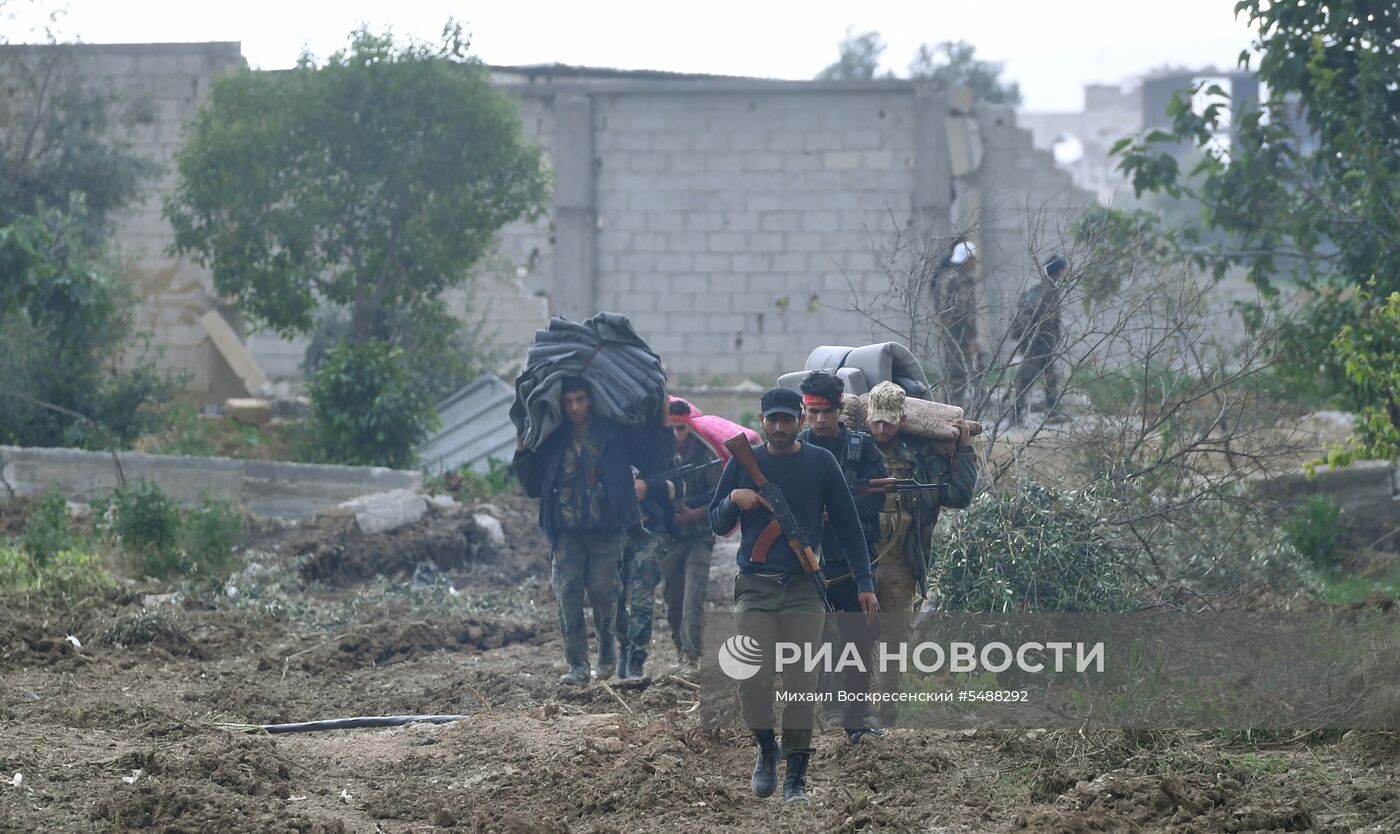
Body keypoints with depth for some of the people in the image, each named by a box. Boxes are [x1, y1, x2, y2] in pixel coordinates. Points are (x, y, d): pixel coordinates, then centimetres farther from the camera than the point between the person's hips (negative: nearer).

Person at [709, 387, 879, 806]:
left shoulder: (820, 463, 5)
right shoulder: (744, 461, 8)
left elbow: (847, 525, 7)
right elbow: (717, 524, 12)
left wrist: (864, 583, 1)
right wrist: (734, 501, -11)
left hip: (804, 587, -1)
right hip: (754, 586, 1)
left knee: (801, 682, -6)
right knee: (752, 678, -12)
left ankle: (796, 777, 0)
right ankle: (766, 748, 14)